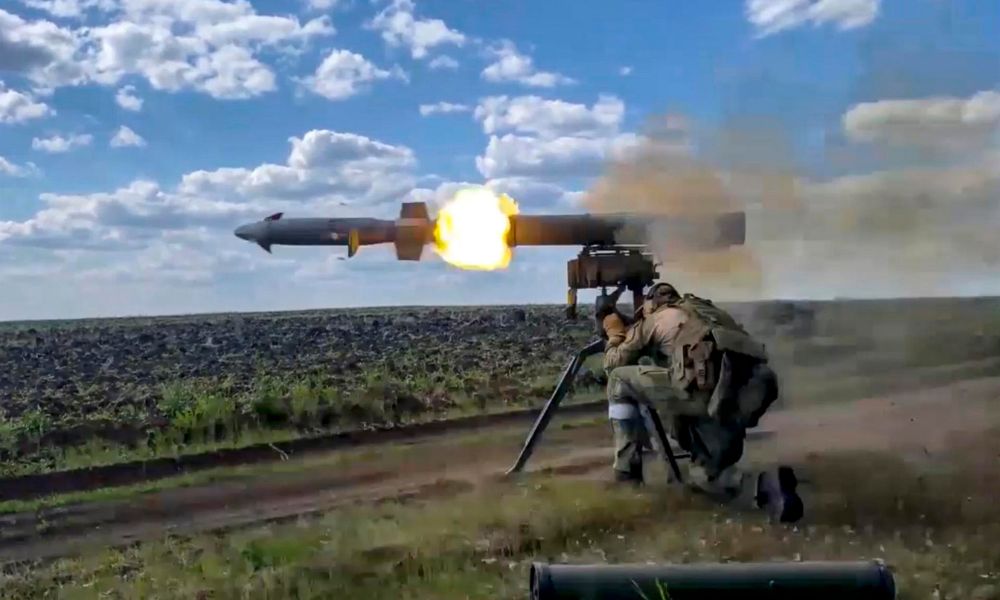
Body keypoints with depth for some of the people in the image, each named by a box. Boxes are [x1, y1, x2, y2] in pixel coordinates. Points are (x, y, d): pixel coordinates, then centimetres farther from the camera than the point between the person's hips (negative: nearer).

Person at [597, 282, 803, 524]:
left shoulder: (653, 319, 23)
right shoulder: (709, 311, 39)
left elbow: (614, 363, 30)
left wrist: (614, 333, 47)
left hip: (706, 387, -6)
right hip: (750, 397, 6)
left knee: (620, 380, 17)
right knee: (704, 474, 22)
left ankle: (627, 475, 14)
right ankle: (766, 486, -7)